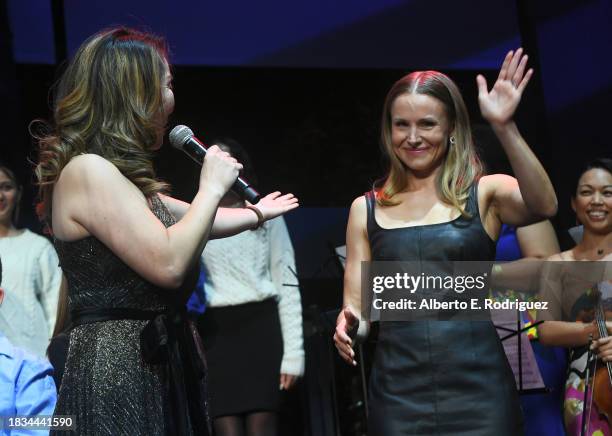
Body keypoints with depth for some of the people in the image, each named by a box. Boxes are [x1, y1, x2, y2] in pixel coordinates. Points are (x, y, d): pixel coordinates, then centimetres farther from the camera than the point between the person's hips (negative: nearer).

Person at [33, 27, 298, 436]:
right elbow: (169, 264, -24)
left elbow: (194, 220, 31)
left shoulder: (115, 174, 16)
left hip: (156, 365, 10)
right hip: (118, 373, -10)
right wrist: (212, 187, -12)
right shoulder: (87, 171, -16)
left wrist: (257, 212, 45)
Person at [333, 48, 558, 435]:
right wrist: (350, 326, -14)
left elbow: (543, 207, -18)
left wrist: (504, 128, -28)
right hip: (398, 394, 2)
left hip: (479, 389, -2)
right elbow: (358, 309, 8)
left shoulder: (486, 193, 4)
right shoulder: (366, 209, 10)